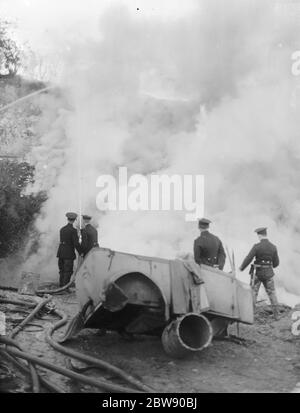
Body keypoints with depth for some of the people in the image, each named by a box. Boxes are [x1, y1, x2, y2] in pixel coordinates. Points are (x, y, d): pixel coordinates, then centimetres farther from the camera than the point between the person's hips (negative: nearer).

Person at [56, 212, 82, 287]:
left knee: (62, 271, 14)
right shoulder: (73, 230, -12)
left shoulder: (62, 229, 9)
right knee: (68, 272, -1)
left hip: (60, 253, 7)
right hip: (69, 254, -6)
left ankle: (61, 287, 17)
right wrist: (80, 253, -6)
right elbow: (76, 243, -17)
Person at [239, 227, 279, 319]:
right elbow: (276, 263, 2)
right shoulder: (273, 247, -4)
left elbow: (248, 259, -14)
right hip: (268, 273, 3)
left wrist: (241, 268, 2)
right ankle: (276, 314, 17)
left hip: (257, 273, -3)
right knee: (271, 292, 14)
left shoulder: (256, 246, -16)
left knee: (253, 292, 7)